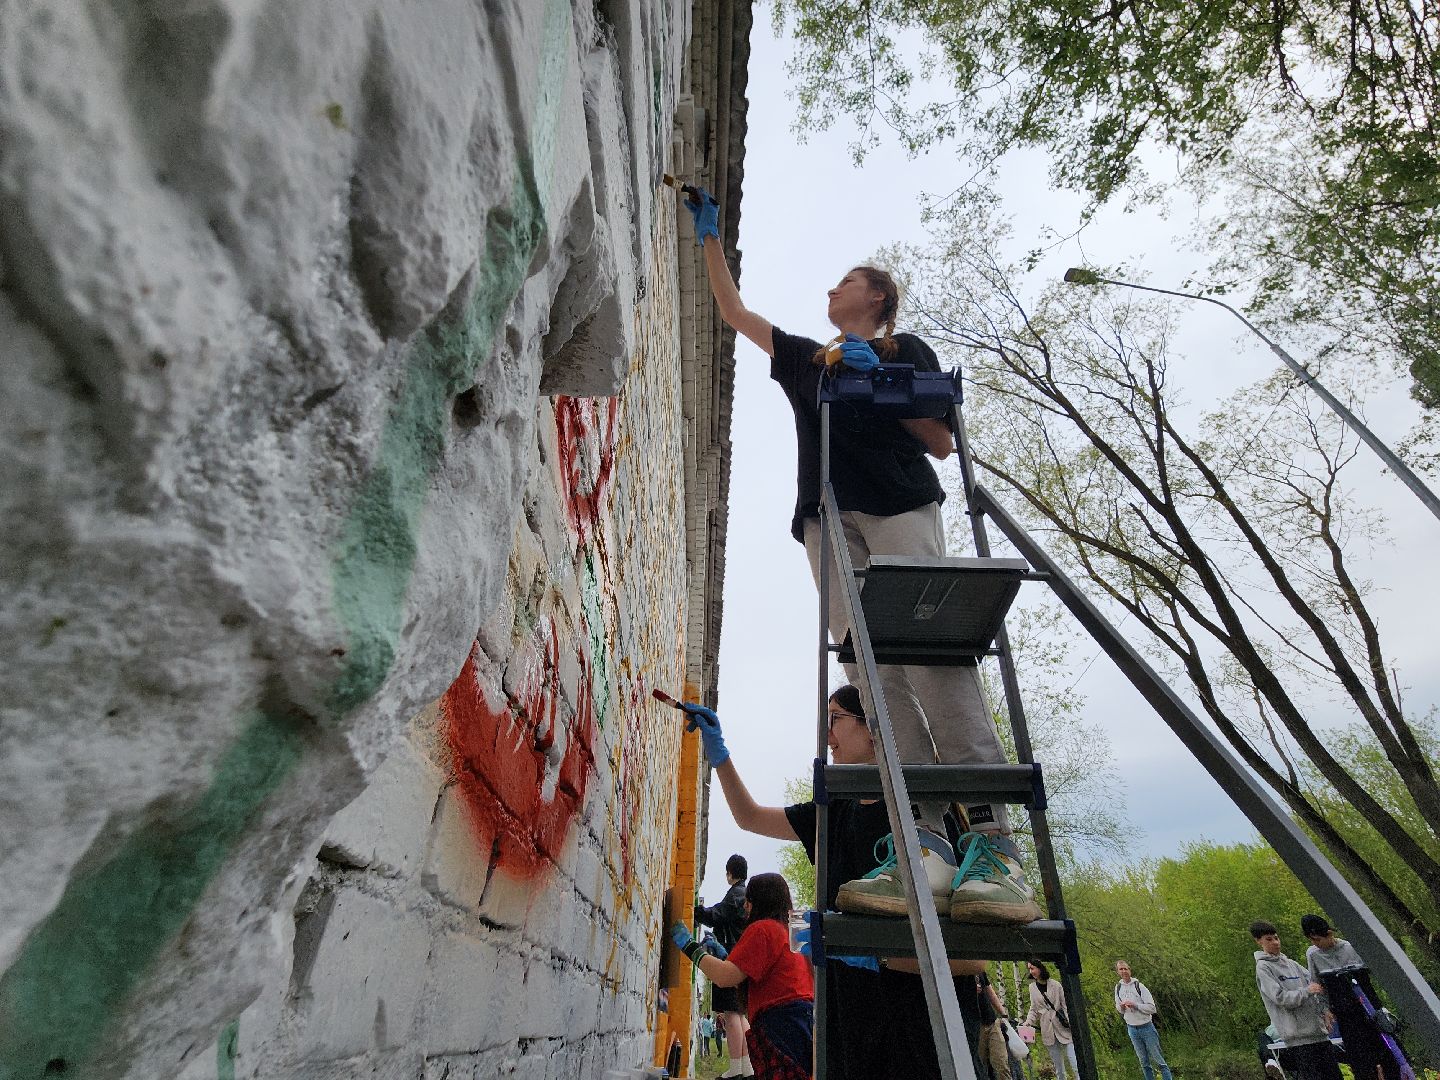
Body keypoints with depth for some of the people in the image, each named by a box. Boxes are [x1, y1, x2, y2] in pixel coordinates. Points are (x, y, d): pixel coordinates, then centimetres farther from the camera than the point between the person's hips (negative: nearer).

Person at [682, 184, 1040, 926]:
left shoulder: (907, 353, 22)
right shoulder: (804, 358, 34)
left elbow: (941, 443, 11)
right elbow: (732, 311, 40)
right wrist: (710, 237, 40)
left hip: (900, 505, -3)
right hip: (830, 515, 4)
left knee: (933, 654, -24)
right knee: (871, 668, -16)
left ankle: (992, 847, -27)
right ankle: (926, 848, -22)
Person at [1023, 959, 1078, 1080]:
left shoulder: (1055, 984, -2)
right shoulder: (1032, 987, 5)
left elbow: (1065, 1005, 0)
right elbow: (1033, 1009, 10)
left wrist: (1071, 1025, -8)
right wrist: (1028, 1022, -5)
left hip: (1063, 1027, -2)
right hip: (1048, 1030, 2)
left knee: (1075, 1065, -8)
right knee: (1058, 1066, 7)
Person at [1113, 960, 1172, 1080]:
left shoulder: (1139, 986, -12)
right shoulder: (1118, 987, 2)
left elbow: (1152, 1008, -14)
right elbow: (1119, 1010, 11)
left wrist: (1135, 1005, -23)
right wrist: (1121, 1007, -11)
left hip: (1146, 1027, -4)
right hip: (1132, 1029, 4)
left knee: (1158, 1060, 3)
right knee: (1144, 1062, 13)